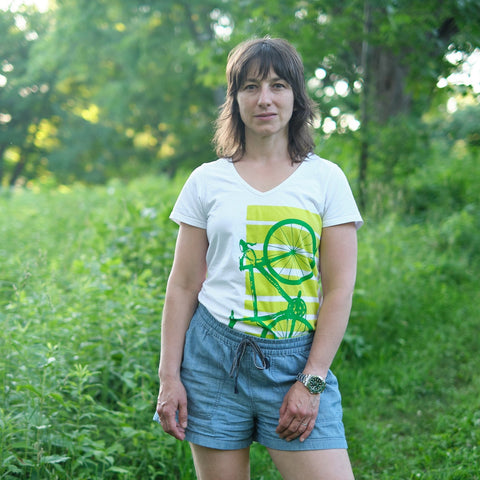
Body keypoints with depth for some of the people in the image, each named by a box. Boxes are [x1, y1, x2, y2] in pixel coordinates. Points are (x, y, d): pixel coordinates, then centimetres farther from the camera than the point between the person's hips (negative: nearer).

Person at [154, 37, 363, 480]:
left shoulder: (326, 179, 2)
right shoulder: (207, 180, 6)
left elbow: (340, 289, -1)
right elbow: (183, 285, 7)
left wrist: (311, 381, -6)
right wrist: (169, 376, 2)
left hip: (296, 361, 0)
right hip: (215, 356, 1)